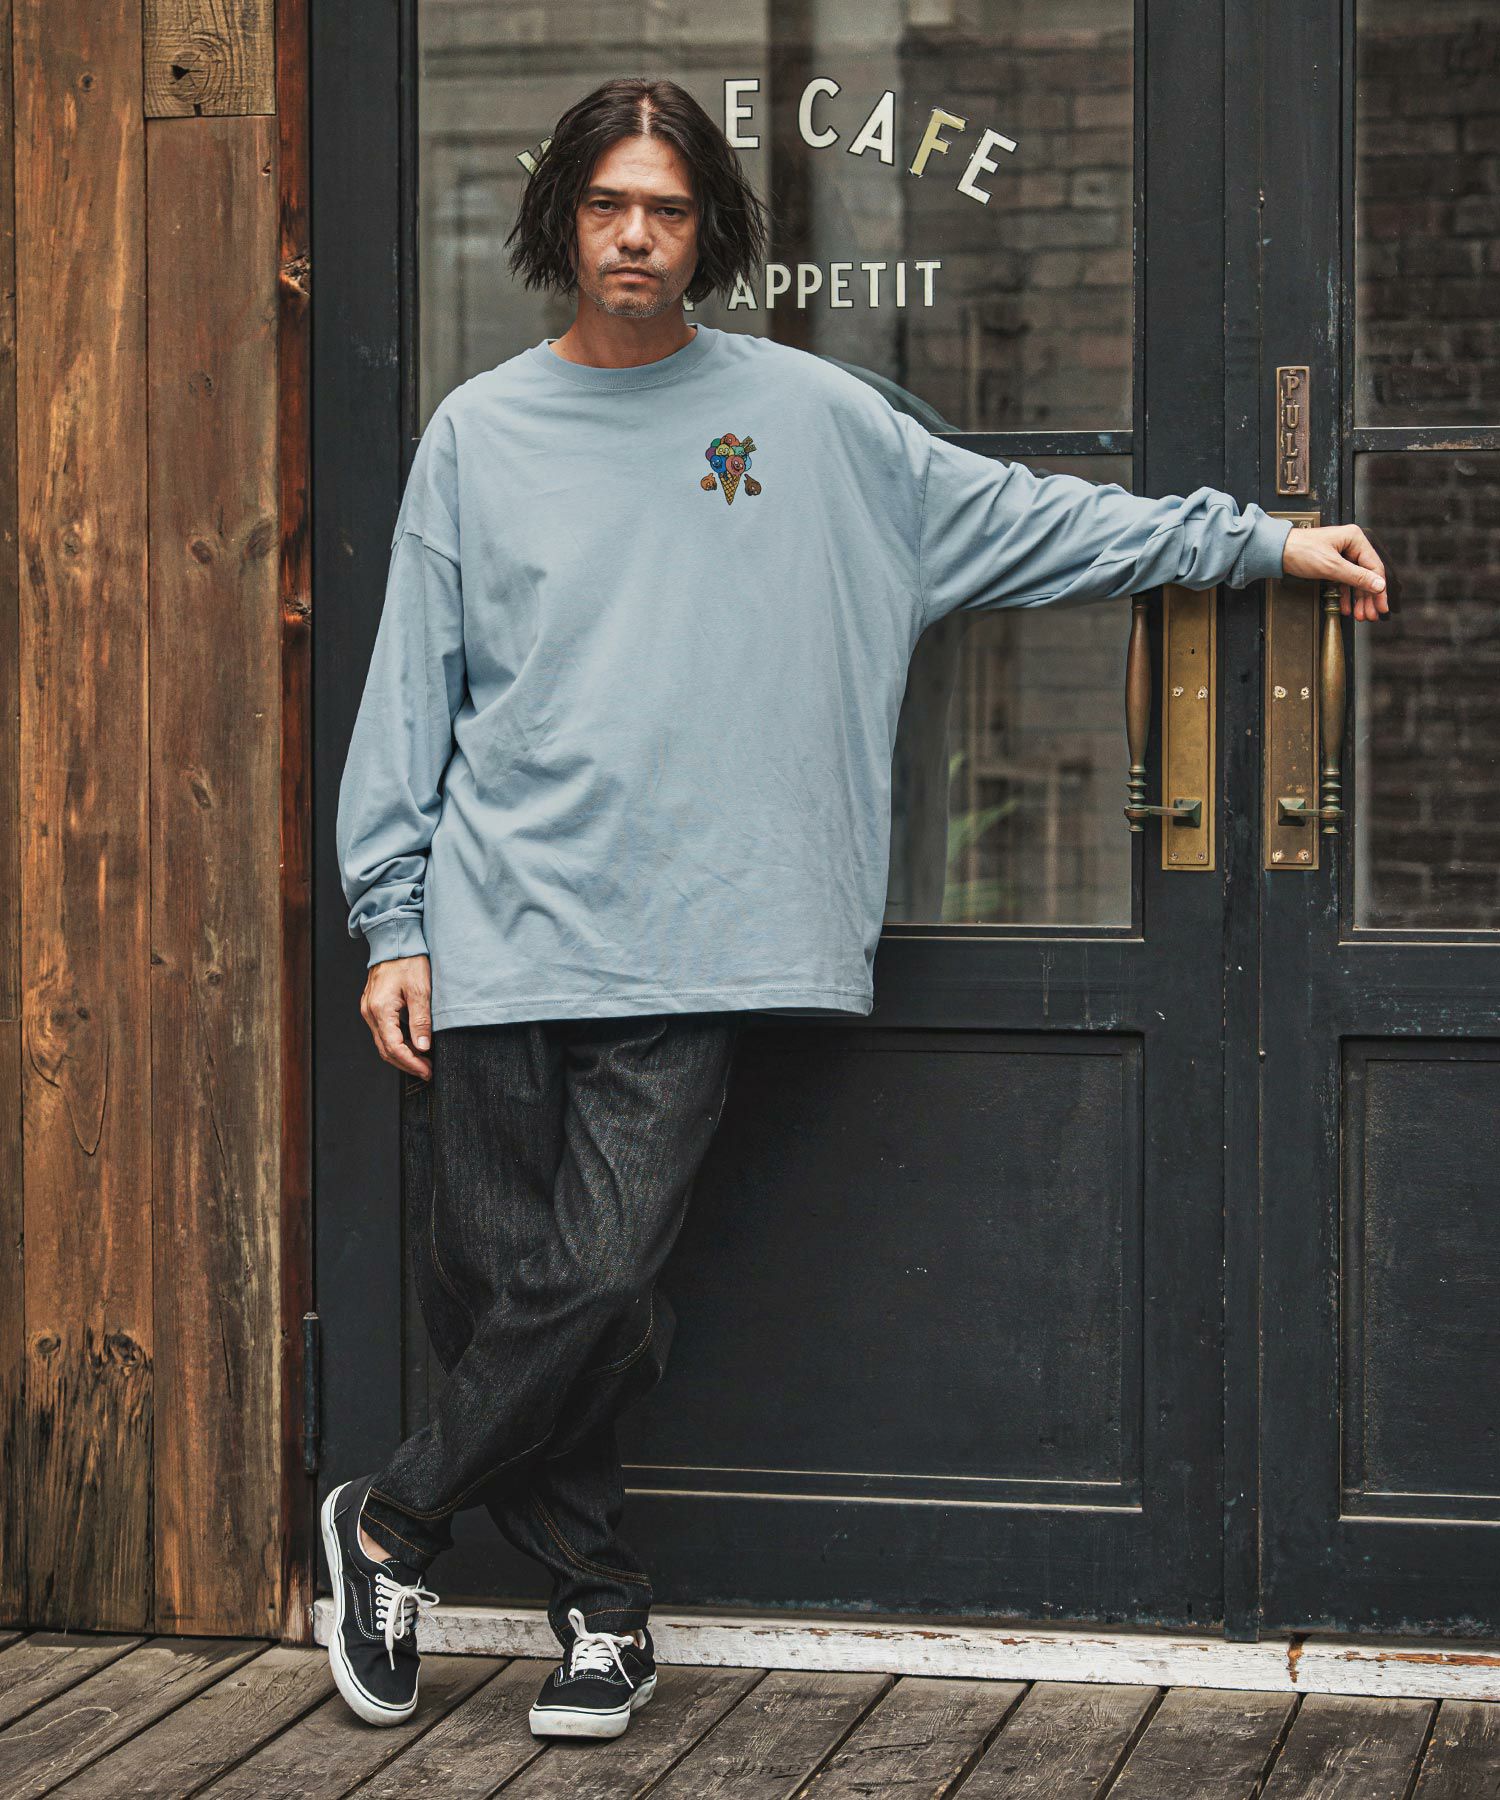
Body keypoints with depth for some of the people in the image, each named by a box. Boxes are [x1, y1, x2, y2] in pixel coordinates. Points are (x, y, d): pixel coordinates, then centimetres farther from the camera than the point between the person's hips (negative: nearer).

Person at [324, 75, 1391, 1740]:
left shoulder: (803, 413, 8)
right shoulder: (479, 433, 9)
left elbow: (1021, 521, 13)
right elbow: (412, 696, 10)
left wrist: (1262, 542, 11)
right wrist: (394, 926, 4)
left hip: (689, 950, -1)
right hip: (496, 939, 1)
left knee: (597, 1290, -12)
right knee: (490, 1289, 1)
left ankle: (388, 1527, 10)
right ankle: (601, 1610, 19)